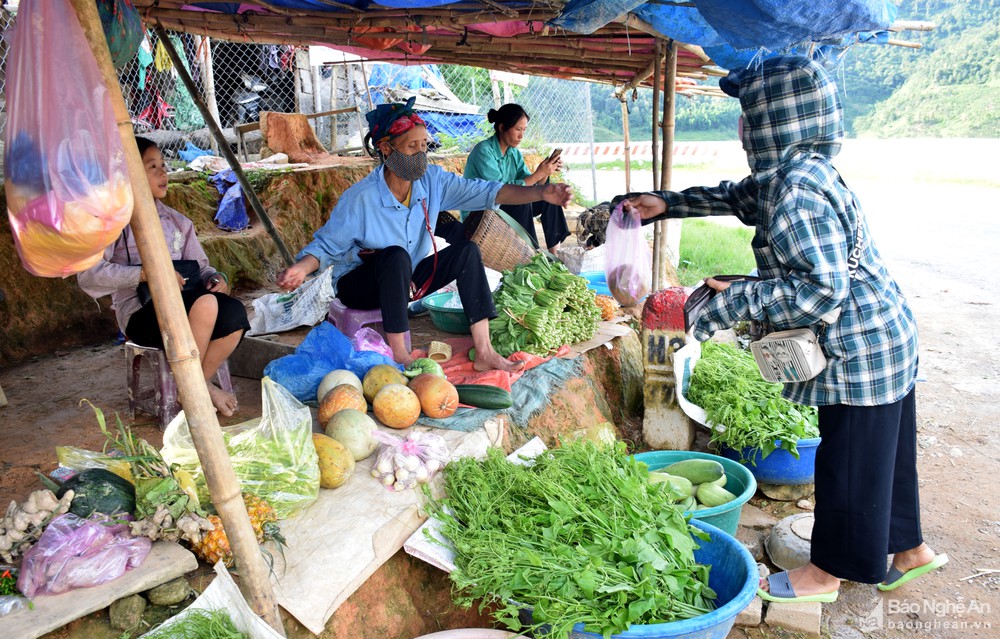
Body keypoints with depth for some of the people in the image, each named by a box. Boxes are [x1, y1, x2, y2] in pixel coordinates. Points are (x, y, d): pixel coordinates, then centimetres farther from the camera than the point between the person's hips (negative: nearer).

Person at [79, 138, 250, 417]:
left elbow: (199, 266, 16)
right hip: (140, 313, -5)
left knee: (234, 313, -27)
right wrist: (145, 273, -22)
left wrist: (216, 277, -8)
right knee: (205, 302, -35)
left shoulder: (176, 221, 19)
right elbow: (89, 274, -11)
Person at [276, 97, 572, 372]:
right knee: (396, 255, -36)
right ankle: (399, 356, -27)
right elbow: (326, 244, -18)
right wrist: (300, 268, -39)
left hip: (407, 281, 6)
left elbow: (486, 191, -16)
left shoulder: (433, 180, -11)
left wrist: (541, 192, -27)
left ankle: (483, 352, -17)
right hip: (360, 285, -5)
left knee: (466, 250, -14)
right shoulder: (361, 197, -23)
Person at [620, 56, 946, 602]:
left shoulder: (796, 193, -26)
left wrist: (738, 299, -22)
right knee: (881, 452, 22)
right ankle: (908, 548, 40)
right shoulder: (800, 171, 6)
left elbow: (822, 288, -29)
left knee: (847, 459, 6)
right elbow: (737, 196, 21)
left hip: (860, 346, -10)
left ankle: (827, 573, 25)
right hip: (885, 332, 10)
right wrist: (667, 204, 21)